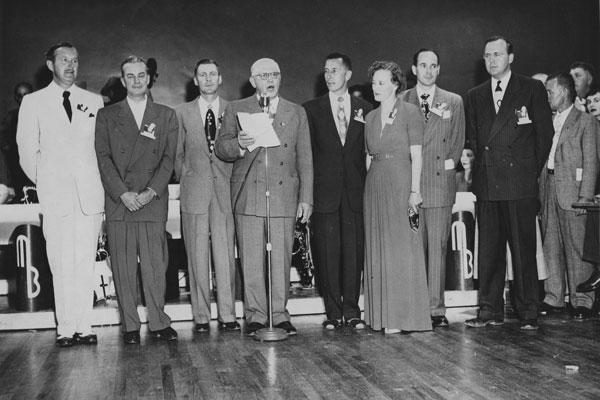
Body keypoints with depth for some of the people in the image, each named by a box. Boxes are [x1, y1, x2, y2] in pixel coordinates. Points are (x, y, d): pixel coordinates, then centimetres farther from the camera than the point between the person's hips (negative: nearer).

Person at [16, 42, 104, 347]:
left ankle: (83, 327, 7)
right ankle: (65, 328, 4)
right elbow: (27, 151, 7)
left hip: (90, 192, 1)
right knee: (61, 264, -2)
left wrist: (97, 181, 4)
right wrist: (44, 182, 5)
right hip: (55, 194, -1)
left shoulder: (94, 101, 11)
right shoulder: (33, 102, 8)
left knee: (86, 263, 1)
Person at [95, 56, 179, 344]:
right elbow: (103, 158, 3)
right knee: (123, 266, 1)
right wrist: (123, 193, -9)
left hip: (153, 201, 0)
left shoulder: (166, 115, 13)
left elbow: (169, 158, 5)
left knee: (155, 264, -2)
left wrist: (150, 192, -8)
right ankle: (130, 325, 9)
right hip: (118, 201, 0)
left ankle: (158, 323, 8)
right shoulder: (107, 115, 12)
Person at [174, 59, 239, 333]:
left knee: (225, 255, -2)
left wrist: (235, 182, 1)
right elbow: (177, 154, 14)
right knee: (197, 256, 0)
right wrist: (185, 181, 8)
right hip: (194, 193, 0)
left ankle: (227, 315, 5)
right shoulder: (182, 113, 10)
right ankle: (201, 316, 8)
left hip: (225, 190, 0)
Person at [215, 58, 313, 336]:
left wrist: (306, 198, 5)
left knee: (281, 259, 3)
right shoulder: (236, 110, 9)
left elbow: (305, 159, 11)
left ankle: (280, 315, 14)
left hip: (284, 196, 1)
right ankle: (255, 316, 12)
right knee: (251, 261, 1)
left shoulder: (297, 113, 13)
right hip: (248, 196, -1)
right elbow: (220, 149, 4)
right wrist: (239, 144, -19)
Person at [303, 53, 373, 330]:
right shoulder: (311, 110, 8)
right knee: (327, 253, 0)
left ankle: (352, 310, 11)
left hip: (356, 192, 1)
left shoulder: (365, 109, 11)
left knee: (354, 251, 1)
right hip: (325, 191, -1)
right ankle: (333, 312, 10)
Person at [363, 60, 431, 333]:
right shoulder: (371, 117, 14)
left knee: (402, 249, -3)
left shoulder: (410, 112, -2)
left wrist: (415, 190, -15)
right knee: (378, 251, 6)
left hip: (401, 185, -6)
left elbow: (416, 155, -8)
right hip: (375, 186, 6)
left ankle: (402, 316, 2)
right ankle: (382, 314, 12)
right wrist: (369, 185, 8)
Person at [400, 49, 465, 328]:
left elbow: (458, 142, 13)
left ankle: (436, 309, 4)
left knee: (438, 247, -1)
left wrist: (447, 166, 3)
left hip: (440, 182, 0)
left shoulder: (453, 101, 13)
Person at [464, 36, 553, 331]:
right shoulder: (475, 96, 16)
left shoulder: (532, 89, 5)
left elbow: (545, 133, 4)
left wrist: (533, 171, 3)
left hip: (520, 184, -3)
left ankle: (528, 313, 7)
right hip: (486, 184, 4)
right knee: (488, 250, 5)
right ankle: (490, 311, 13)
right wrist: (481, 167, 7)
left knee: (523, 249, -1)